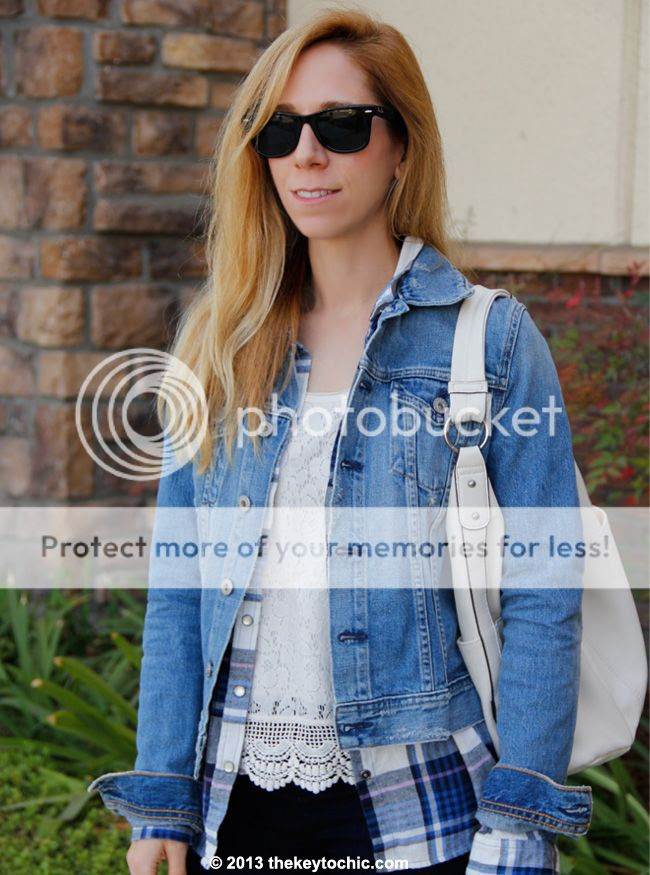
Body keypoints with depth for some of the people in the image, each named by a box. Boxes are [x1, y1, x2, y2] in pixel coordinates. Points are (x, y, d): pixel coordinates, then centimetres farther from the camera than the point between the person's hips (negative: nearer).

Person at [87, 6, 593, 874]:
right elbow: (177, 590, 6)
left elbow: (541, 603, -7)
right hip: (232, 801, 3)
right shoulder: (217, 341, 5)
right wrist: (161, 805, 1)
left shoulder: (491, 338, -5)